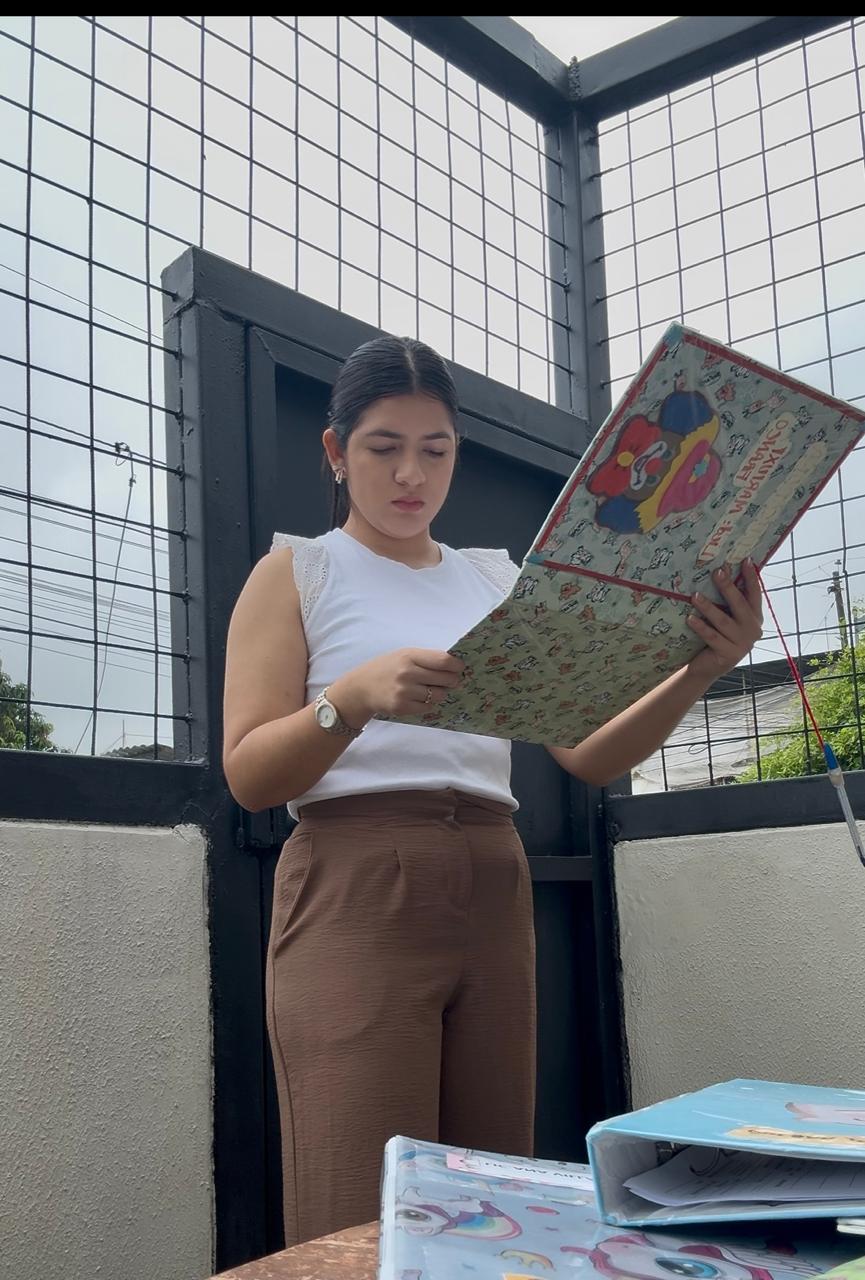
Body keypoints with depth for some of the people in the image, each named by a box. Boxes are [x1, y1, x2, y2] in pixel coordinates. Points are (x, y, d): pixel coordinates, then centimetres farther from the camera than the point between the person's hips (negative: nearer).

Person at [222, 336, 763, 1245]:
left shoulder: (496, 581, 17)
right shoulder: (297, 572, 6)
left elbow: (588, 755, 9)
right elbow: (246, 776, -4)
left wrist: (701, 671, -9)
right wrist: (355, 698, -23)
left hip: (492, 904, 4)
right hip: (357, 900, -4)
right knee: (363, 1231, -9)